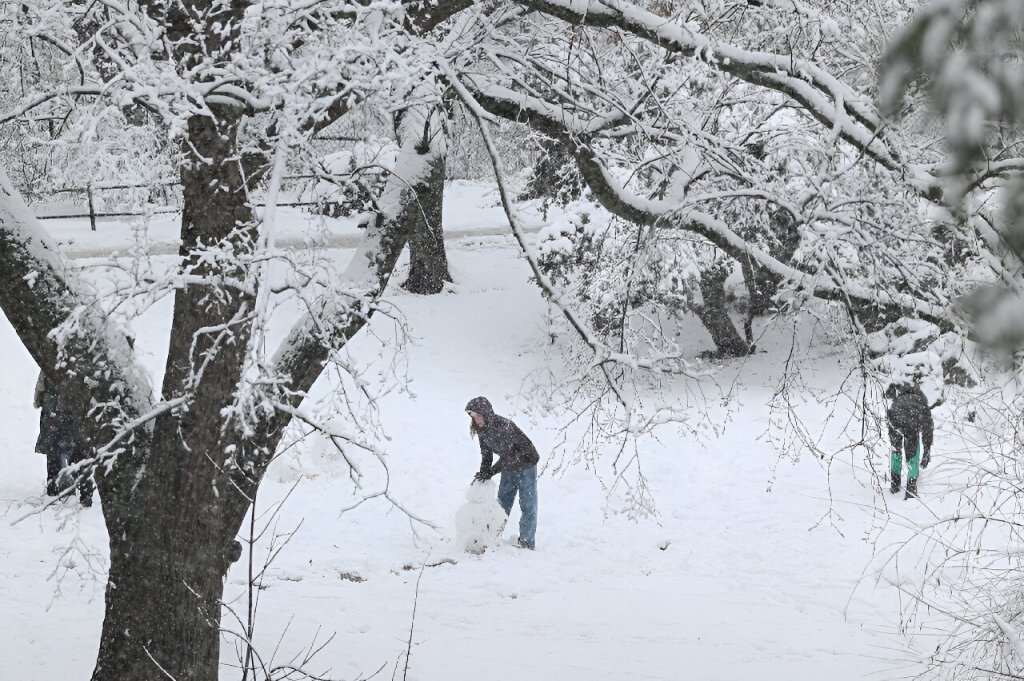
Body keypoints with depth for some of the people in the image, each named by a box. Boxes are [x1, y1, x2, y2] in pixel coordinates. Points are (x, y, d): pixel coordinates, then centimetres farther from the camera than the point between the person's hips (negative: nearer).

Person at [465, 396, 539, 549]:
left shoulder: (503, 426, -30)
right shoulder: (482, 429, -5)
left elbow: (507, 455, -29)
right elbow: (486, 455, 0)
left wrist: (490, 473, -29)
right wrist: (482, 474, -12)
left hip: (525, 464, -8)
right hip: (508, 467, 8)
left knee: (527, 505, -6)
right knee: (502, 502, 9)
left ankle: (527, 542, -3)